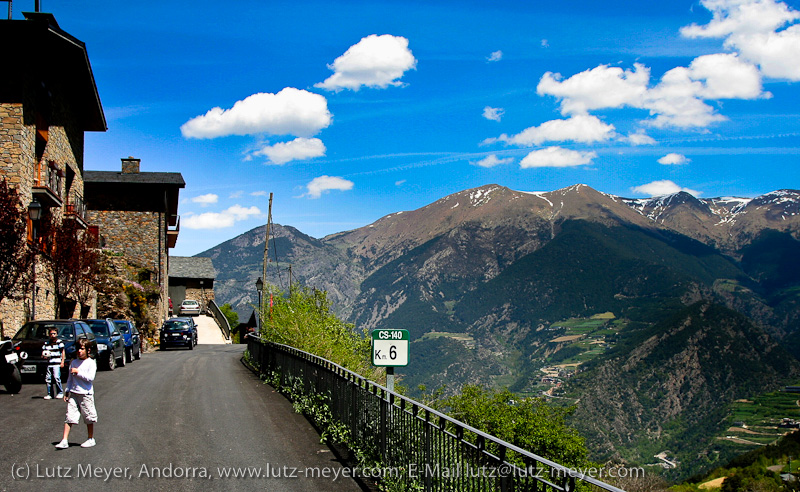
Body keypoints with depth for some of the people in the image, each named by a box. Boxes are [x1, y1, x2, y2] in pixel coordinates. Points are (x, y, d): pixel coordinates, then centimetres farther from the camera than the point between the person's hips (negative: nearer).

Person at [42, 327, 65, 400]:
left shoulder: (59, 342, 2)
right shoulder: (46, 343, 13)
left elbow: (63, 352, 1)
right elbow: (43, 352, 16)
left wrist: (62, 362, -5)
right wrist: (44, 355, -8)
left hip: (57, 363, -5)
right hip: (49, 364, 5)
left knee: (56, 377, -14)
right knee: (48, 379, 2)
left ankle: (60, 393, -1)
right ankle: (49, 394, 11)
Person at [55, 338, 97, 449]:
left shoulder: (91, 363, -4)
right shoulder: (73, 363, 11)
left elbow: (90, 378, -16)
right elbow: (70, 378, 16)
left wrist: (78, 372, -18)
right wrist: (67, 392, 12)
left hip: (86, 393, -4)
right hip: (73, 393, 4)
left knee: (89, 418, 6)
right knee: (69, 417, -3)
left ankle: (91, 439, 20)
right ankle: (64, 441, -5)